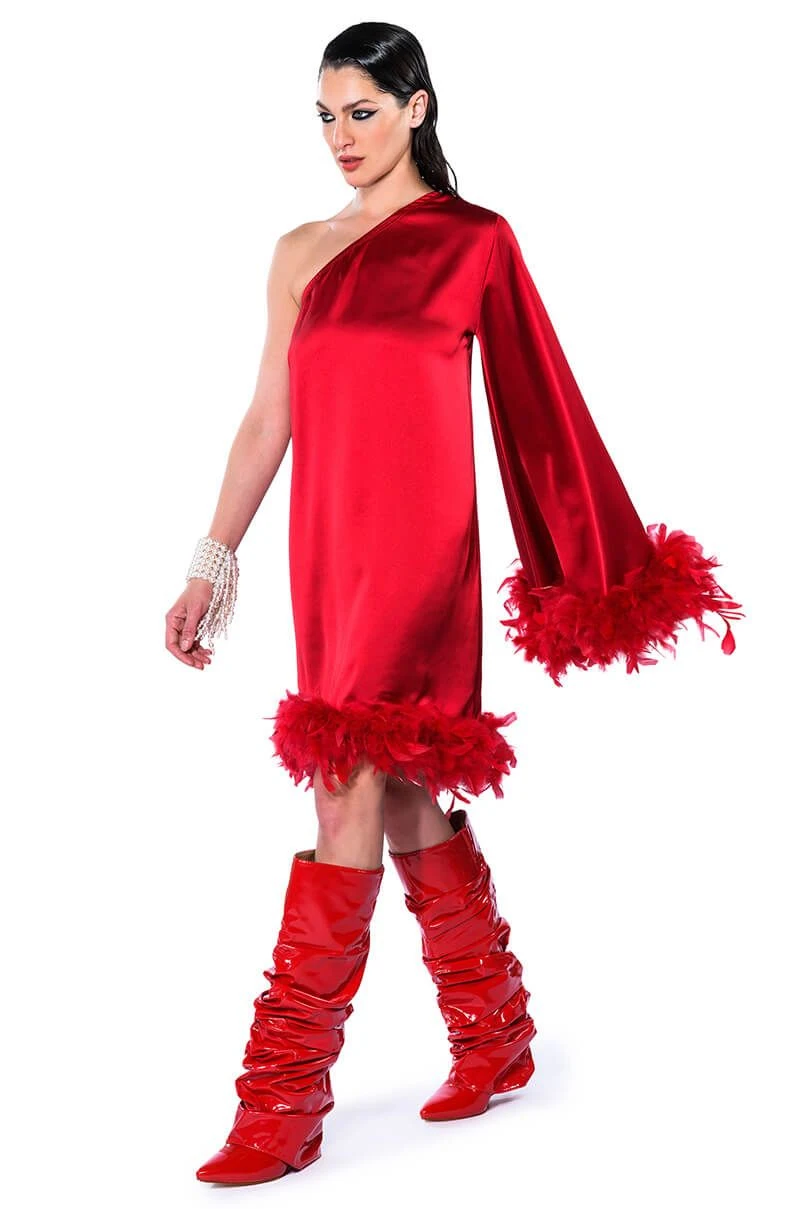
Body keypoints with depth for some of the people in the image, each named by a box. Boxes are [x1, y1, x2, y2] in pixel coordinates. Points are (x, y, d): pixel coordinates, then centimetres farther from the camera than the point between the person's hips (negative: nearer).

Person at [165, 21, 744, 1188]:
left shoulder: (474, 241, 0)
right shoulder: (302, 251, 13)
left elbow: (536, 400, 1)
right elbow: (269, 416, 14)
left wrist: (604, 559, 2)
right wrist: (213, 562, 12)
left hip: (419, 546, -6)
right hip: (327, 545, 6)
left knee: (349, 803, -10)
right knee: (406, 801, 12)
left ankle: (285, 1100, -4)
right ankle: (496, 1033, 28)